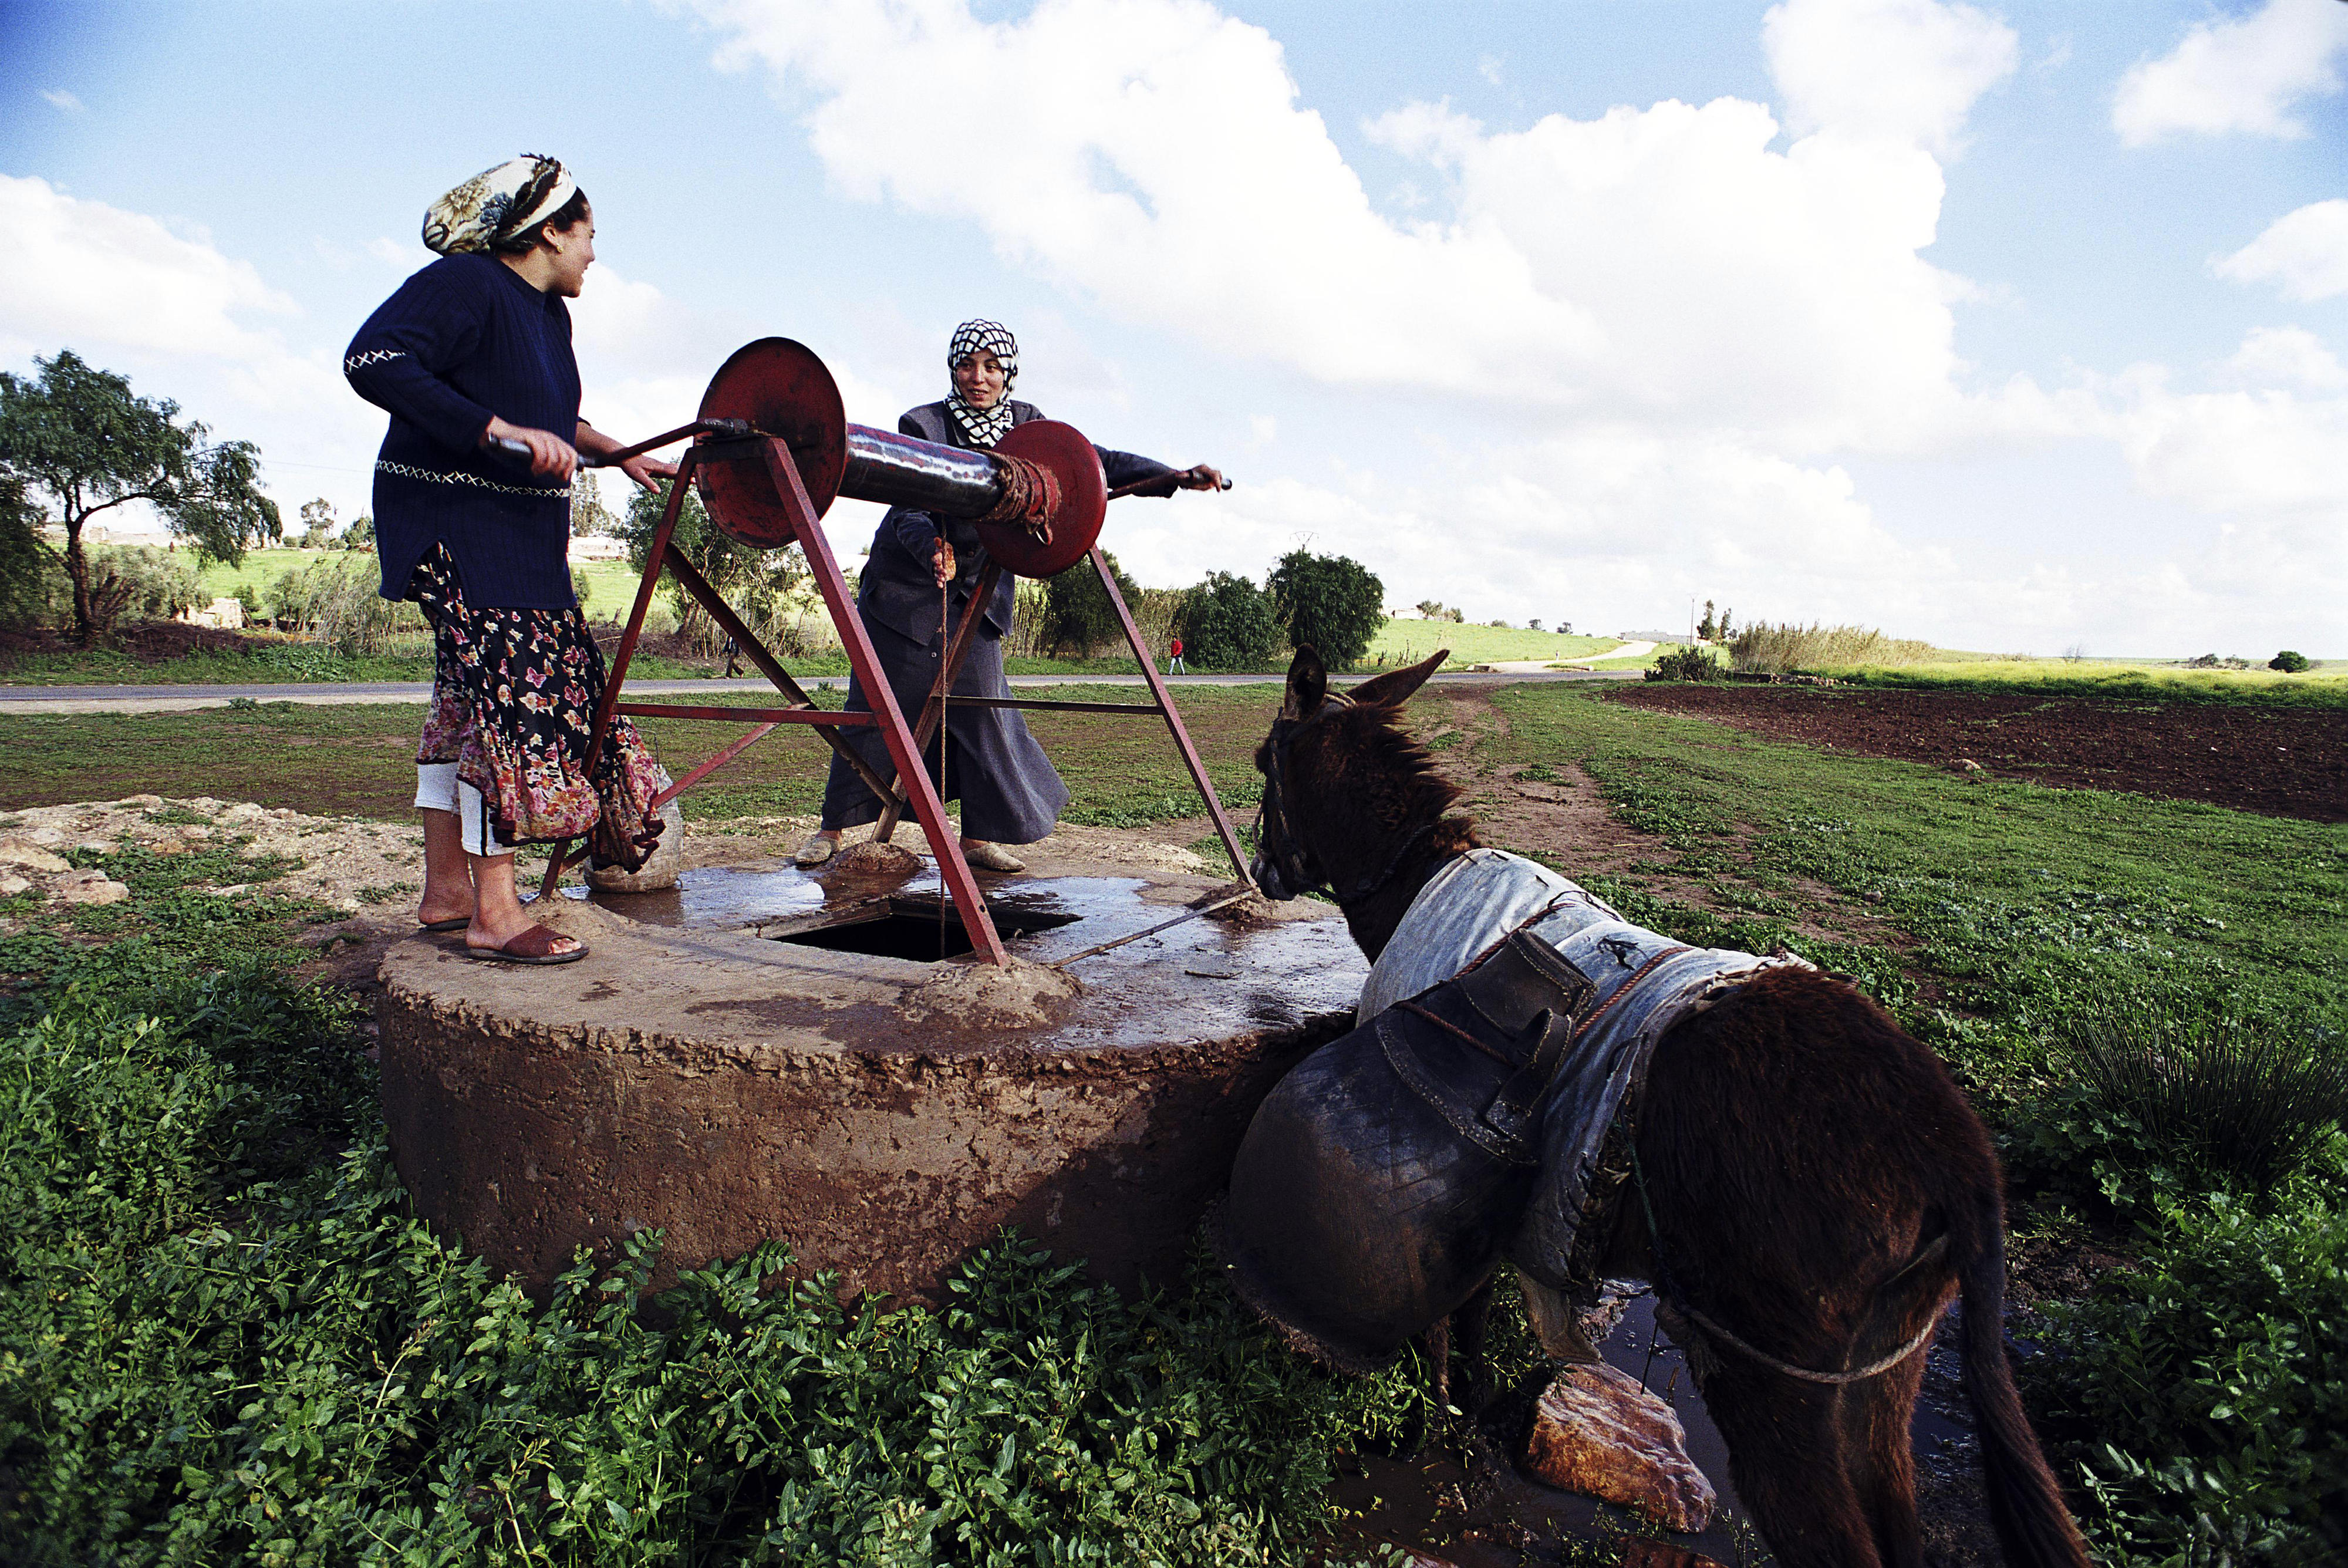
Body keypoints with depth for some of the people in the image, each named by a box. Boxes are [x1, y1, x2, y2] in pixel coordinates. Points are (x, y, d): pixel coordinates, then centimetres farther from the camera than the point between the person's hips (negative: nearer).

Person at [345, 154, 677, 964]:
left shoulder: (549, 312, 15)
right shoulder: (462, 284, -13)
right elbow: (372, 361, -25)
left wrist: (619, 454, 35)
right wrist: (501, 431, -29)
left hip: (522, 533, 10)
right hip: (455, 526, -10)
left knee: (471, 699, 11)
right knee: (508, 699, -13)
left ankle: (447, 890, 19)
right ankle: (494, 914, -8)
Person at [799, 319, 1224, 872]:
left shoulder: (1024, 423, -1)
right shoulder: (922, 426, -14)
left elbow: (1094, 460, -2)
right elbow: (907, 511, -23)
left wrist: (1175, 477, -14)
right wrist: (932, 547, -45)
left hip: (976, 590, 3)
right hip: (904, 586, -3)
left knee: (985, 710, -4)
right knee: (875, 709, 2)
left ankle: (978, 838, 9)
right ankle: (833, 827, 16)